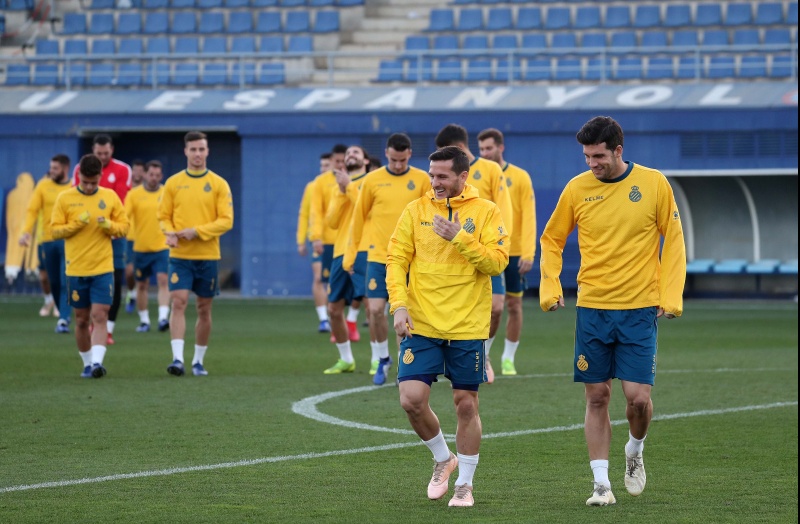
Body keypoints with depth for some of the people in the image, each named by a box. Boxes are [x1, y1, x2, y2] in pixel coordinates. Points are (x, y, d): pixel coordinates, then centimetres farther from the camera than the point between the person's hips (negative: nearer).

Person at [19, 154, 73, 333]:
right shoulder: (43, 186, 5)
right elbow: (32, 210, 1)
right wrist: (26, 231, -13)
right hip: (47, 240, 3)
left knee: (67, 282, -11)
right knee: (54, 282, 9)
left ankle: (64, 320, -12)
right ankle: (64, 315, 24)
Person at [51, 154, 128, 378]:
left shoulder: (110, 197, 3)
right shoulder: (65, 199, 0)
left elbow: (124, 227, 7)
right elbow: (55, 230, -2)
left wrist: (109, 225, -14)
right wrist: (77, 223, -17)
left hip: (103, 269, -1)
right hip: (76, 269, 1)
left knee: (99, 316, -12)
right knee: (81, 319, 7)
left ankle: (97, 362, -20)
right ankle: (87, 363, 19)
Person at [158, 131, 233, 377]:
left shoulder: (219, 184, 1)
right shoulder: (173, 183, 5)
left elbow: (226, 221, -5)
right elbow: (164, 216, 8)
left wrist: (197, 231, -16)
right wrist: (170, 232, -14)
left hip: (208, 255, 0)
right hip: (180, 255, 0)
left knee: (204, 309, 7)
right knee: (178, 302, -14)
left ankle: (198, 361, 18)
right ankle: (177, 358, -19)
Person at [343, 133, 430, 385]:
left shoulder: (422, 180, 1)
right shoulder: (373, 180, 1)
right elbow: (359, 216, 8)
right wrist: (350, 252, 9)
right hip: (379, 256, 0)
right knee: (375, 309, -6)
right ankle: (381, 359, 13)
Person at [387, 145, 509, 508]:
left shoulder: (486, 212, -1)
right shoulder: (416, 210, 4)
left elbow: (498, 261, -10)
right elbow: (396, 259, 1)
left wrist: (460, 237, -20)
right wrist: (399, 305, -11)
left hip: (467, 327, -2)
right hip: (421, 325, 2)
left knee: (466, 405, 3)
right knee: (412, 399, -9)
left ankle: (464, 485, 17)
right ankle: (443, 459, 18)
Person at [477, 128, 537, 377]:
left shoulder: (520, 177, -1)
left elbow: (529, 218, -5)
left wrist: (528, 253, -13)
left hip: (514, 252, 0)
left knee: (514, 305, 5)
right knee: (495, 306, -10)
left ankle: (509, 358, 17)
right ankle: (483, 353, 10)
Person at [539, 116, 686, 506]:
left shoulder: (653, 183, -4)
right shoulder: (577, 188, 0)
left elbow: (673, 239, 3)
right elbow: (551, 239, 13)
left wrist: (670, 295, -4)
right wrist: (550, 287, 1)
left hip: (640, 309, -1)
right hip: (592, 309, 1)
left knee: (638, 397, -7)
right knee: (596, 397, 2)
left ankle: (634, 451, 24)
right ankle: (602, 484, 8)